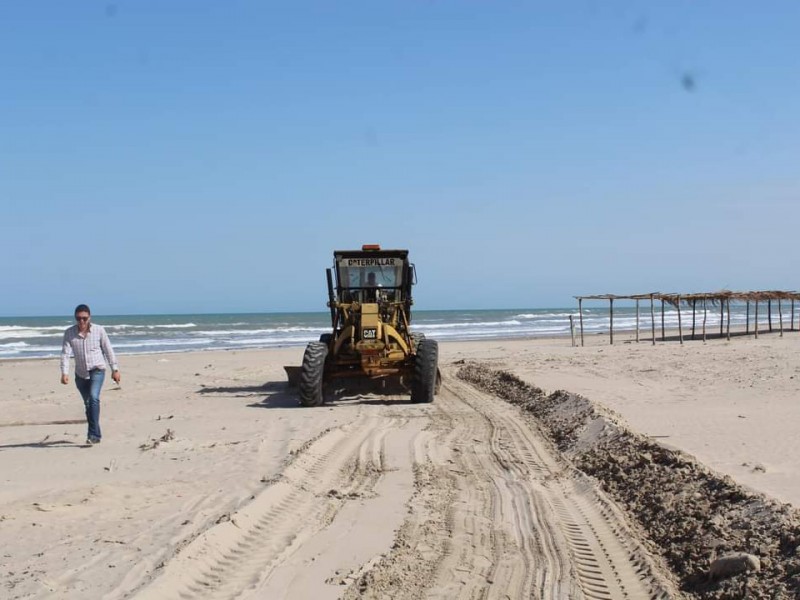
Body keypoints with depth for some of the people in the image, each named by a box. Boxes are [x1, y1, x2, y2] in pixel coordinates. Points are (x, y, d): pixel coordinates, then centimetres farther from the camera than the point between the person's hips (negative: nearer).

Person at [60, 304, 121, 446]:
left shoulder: (99, 330, -8)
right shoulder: (69, 333, -6)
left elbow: (108, 350, 0)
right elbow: (65, 353, -9)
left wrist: (115, 369, 3)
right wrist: (64, 372, -21)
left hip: (97, 370, -3)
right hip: (81, 374, 3)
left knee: (94, 398, -24)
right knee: (88, 404, 12)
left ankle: (93, 434, -24)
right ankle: (96, 435, 25)